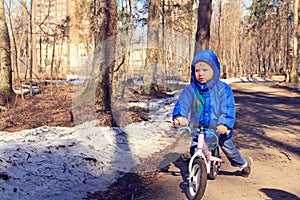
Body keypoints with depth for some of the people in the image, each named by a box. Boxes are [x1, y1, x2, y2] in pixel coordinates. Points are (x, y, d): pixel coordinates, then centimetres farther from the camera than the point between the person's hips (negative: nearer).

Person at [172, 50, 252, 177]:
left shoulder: (223, 89, -9)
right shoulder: (190, 90, -4)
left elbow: (228, 109, -17)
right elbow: (182, 104, -16)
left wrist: (225, 124, -34)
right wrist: (179, 116, -37)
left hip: (220, 130, -2)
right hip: (198, 130, 2)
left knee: (228, 149, 12)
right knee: (194, 150, -10)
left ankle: (244, 163, 43)